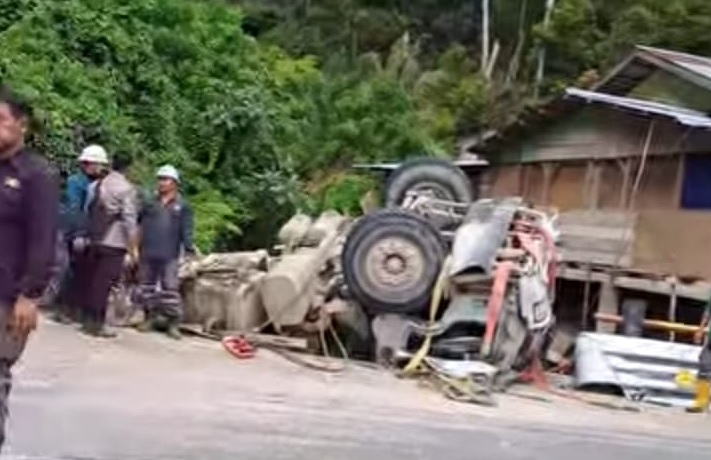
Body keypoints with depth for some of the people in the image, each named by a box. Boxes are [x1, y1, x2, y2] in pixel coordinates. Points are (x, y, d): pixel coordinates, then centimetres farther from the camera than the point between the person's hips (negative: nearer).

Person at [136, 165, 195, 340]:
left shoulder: (182, 206, 3)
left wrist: (189, 249, -10)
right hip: (147, 253, 3)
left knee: (170, 289, -4)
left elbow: (186, 230, -1)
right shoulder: (150, 202, 9)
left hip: (169, 255, -3)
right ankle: (150, 316, 23)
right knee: (147, 286, 10)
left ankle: (173, 322, 0)